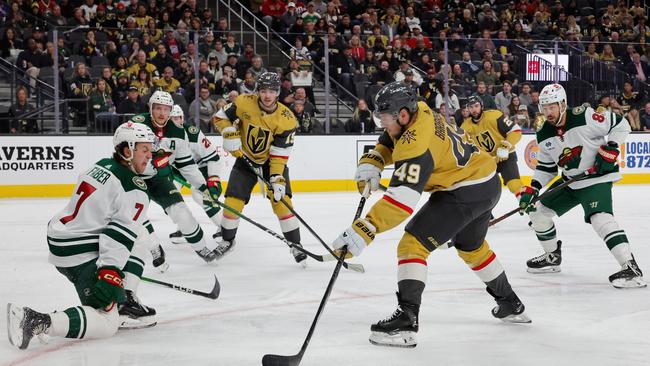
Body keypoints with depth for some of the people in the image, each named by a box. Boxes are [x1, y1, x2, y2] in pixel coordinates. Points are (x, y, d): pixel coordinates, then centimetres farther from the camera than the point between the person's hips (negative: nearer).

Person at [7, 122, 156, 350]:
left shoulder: (102, 166, 12)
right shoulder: (134, 192, -14)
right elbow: (119, 238, -20)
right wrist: (108, 277, -21)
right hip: (81, 256, -10)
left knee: (138, 238, 24)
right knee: (107, 322, -12)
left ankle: (124, 298, 23)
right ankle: (36, 322, -25)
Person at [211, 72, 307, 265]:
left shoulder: (286, 118, -21)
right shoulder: (244, 103, -19)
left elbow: (280, 153, -20)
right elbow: (220, 117, -5)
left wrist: (277, 178, -28)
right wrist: (230, 135, -22)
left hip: (272, 162, -1)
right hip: (245, 159, 2)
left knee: (281, 200, -15)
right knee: (233, 200, -4)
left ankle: (295, 245, -2)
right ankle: (227, 241, 20)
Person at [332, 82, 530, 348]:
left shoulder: (416, 143, -27)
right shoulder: (418, 111, 0)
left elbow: (402, 199, -36)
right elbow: (388, 142, 19)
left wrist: (363, 231, -40)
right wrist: (371, 164, -1)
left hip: (464, 192, -11)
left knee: (413, 244, -14)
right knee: (471, 247, 31)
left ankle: (406, 320, -23)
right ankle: (510, 305, 46)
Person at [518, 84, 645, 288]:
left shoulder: (584, 117, -20)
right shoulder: (544, 136, 0)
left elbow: (621, 125, -12)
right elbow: (546, 167, 10)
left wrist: (610, 149, -20)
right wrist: (532, 190, -1)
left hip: (597, 177, -8)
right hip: (570, 181, 8)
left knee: (600, 218, -29)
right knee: (538, 210, 9)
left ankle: (631, 268, -32)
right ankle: (552, 257, 29)